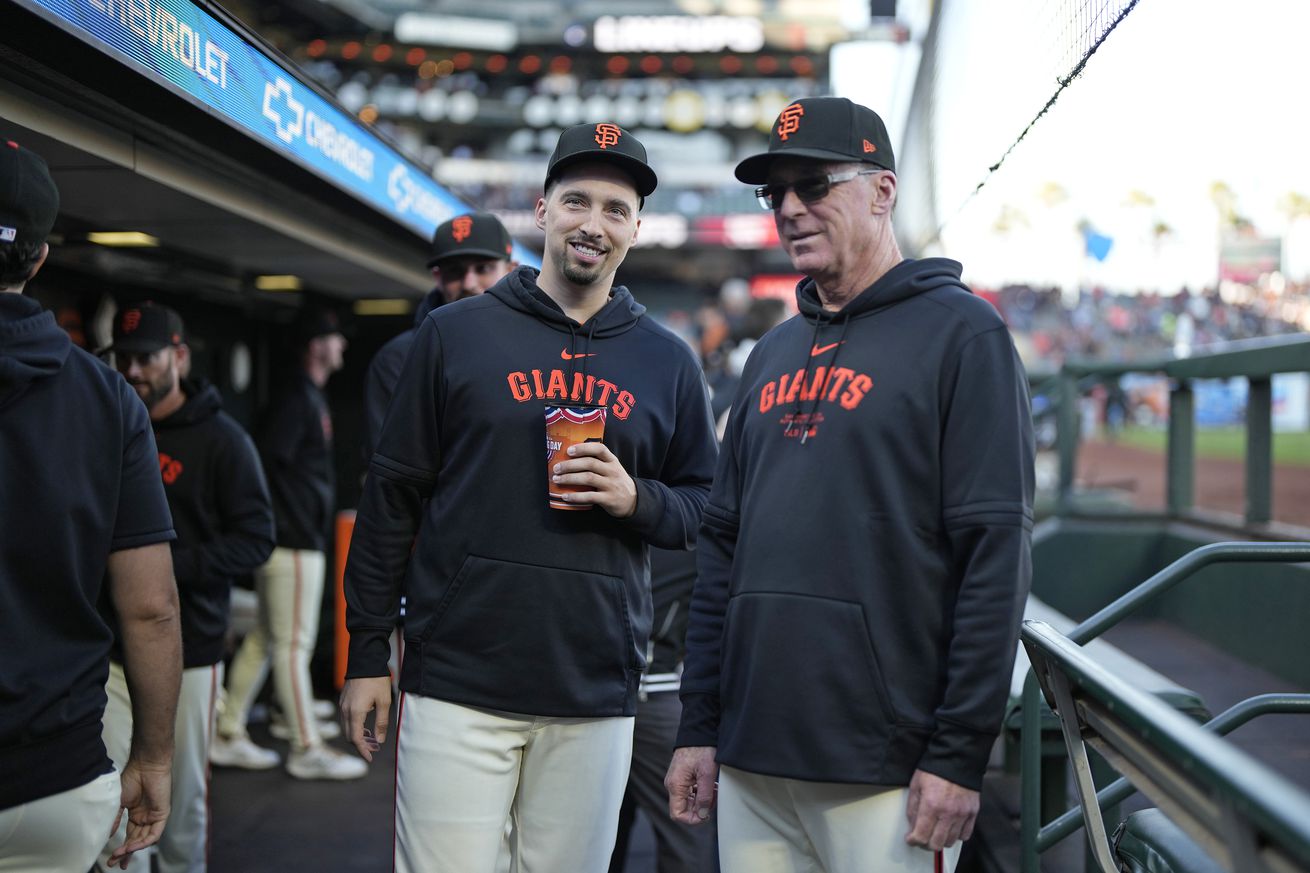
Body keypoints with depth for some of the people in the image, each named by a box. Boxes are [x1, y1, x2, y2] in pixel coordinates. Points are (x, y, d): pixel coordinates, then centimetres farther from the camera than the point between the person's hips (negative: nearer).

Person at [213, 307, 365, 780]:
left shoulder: (311, 397, 19)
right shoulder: (298, 400, -12)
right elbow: (270, 463, -20)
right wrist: (299, 524, -20)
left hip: (297, 539, 10)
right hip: (295, 544, -10)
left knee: (263, 638, 14)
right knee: (293, 643, -4)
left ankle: (228, 736, 21)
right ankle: (308, 749, 1)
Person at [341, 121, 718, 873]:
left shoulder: (668, 361, 10)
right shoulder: (457, 332, 5)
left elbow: (703, 508, 14)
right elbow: (393, 498, 6)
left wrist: (639, 500, -9)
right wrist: (368, 652, 3)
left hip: (597, 697, 2)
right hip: (457, 683, -2)